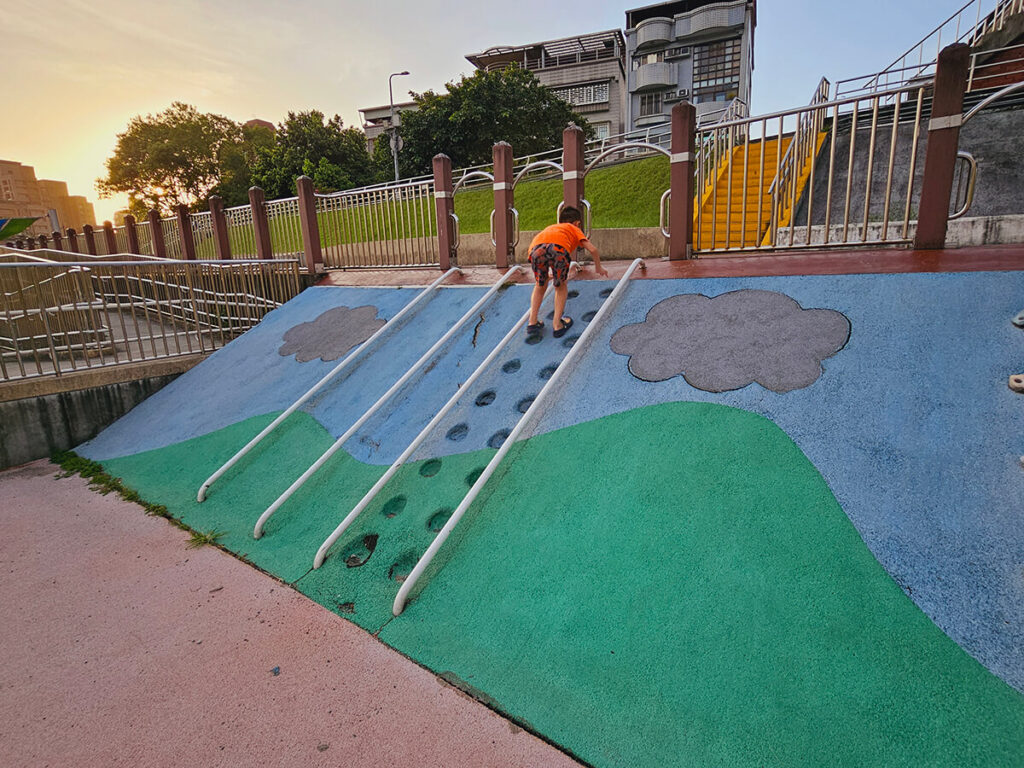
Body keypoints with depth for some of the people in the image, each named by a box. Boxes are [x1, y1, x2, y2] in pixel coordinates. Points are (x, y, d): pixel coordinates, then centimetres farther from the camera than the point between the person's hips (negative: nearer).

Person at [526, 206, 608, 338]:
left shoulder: (550, 227, 47)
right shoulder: (574, 229, 35)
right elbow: (592, 250, 22)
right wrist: (598, 267, 40)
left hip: (536, 248, 3)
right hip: (559, 248, -3)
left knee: (540, 285, 27)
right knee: (561, 286, 21)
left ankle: (532, 322, 22)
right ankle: (557, 325, 17)